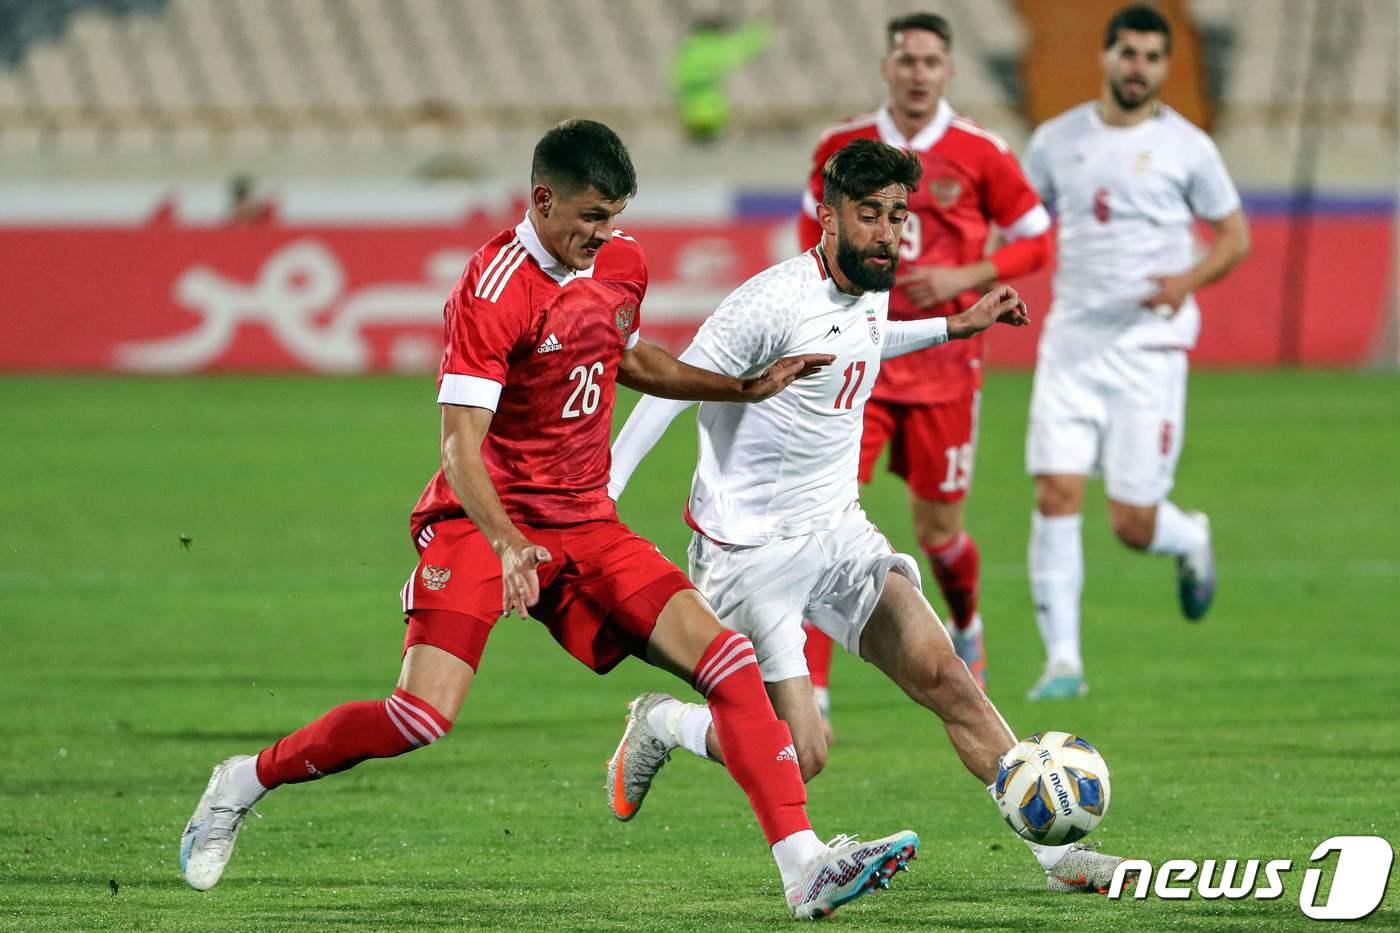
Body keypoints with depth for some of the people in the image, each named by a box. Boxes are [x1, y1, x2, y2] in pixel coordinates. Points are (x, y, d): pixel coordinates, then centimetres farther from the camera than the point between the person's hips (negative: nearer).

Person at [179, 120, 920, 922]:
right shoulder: (494, 292, -18)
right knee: (425, 716, -21)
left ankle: (806, 869, -13)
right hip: (483, 522, -6)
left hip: (586, 524, 6)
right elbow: (462, 447, -24)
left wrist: (747, 388, 20)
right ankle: (244, 783, 2)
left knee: (729, 661, -11)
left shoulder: (622, 263, 5)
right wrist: (507, 544, -40)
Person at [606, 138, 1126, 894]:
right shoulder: (777, 302, -20)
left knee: (940, 671, -9)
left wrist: (953, 328, 28)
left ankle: (1058, 851, -7)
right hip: (751, 551, -7)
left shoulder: (871, 289, 5)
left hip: (836, 531, 7)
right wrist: (595, 503, -19)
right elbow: (671, 389, -17)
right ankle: (663, 726, 20)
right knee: (799, 756, -8)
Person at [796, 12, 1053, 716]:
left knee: (937, 530, 9)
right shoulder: (842, 148, 1)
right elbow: (815, 222, 20)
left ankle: (966, 629, 43)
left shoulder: (979, 153, -5)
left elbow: (1035, 242, 3)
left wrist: (965, 277, -12)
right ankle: (811, 689, -12)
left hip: (943, 361, -1)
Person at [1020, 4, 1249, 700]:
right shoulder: (1057, 140, 6)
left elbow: (1235, 236, 6)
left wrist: (1188, 280, -13)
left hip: (1149, 347, -2)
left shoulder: (1185, 147, 0)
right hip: (1070, 341, 2)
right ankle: (1062, 658, -7)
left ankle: (1191, 540, 34)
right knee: (1056, 494, -12)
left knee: (1132, 525, -3)